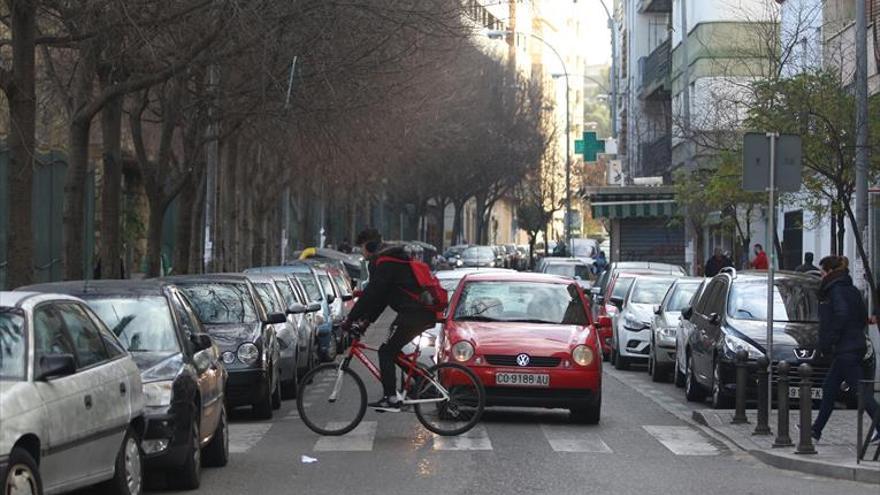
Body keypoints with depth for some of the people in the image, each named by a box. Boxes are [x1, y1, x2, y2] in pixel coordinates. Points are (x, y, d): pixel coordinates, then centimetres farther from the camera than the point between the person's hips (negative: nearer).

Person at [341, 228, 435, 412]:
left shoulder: (382, 263, -9)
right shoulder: (393, 258, 23)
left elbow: (371, 294, -15)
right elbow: (380, 295, 25)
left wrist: (351, 319, -11)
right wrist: (367, 319, 20)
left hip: (413, 313, -10)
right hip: (425, 314, 10)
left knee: (386, 352, -6)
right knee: (393, 350, 19)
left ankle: (391, 399, -11)